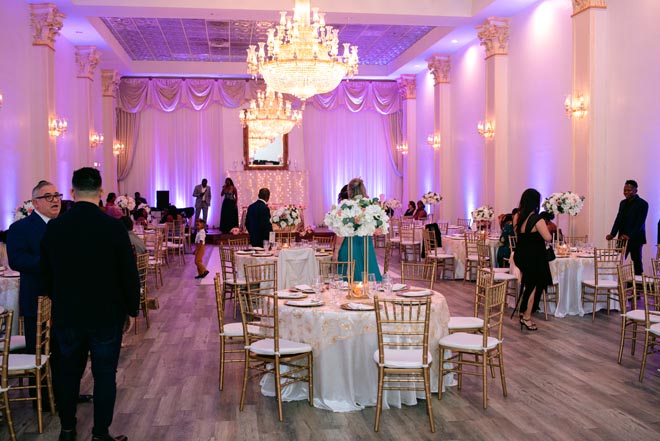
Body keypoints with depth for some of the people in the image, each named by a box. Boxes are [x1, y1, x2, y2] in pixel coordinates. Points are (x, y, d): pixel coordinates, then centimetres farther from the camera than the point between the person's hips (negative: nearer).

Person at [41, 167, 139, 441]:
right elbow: (129, 274, -12)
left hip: (66, 316, 3)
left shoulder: (53, 228, -5)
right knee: (104, 375, 9)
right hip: (106, 316, -3)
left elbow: (46, 274, 6)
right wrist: (132, 308, 3)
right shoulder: (113, 227, -16)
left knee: (67, 372, 19)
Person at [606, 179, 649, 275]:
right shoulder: (623, 203, 13)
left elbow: (640, 222, -15)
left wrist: (629, 236, -25)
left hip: (635, 238, -5)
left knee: (637, 261, 3)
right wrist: (612, 234, -2)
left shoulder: (643, 204, -8)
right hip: (623, 238, 5)